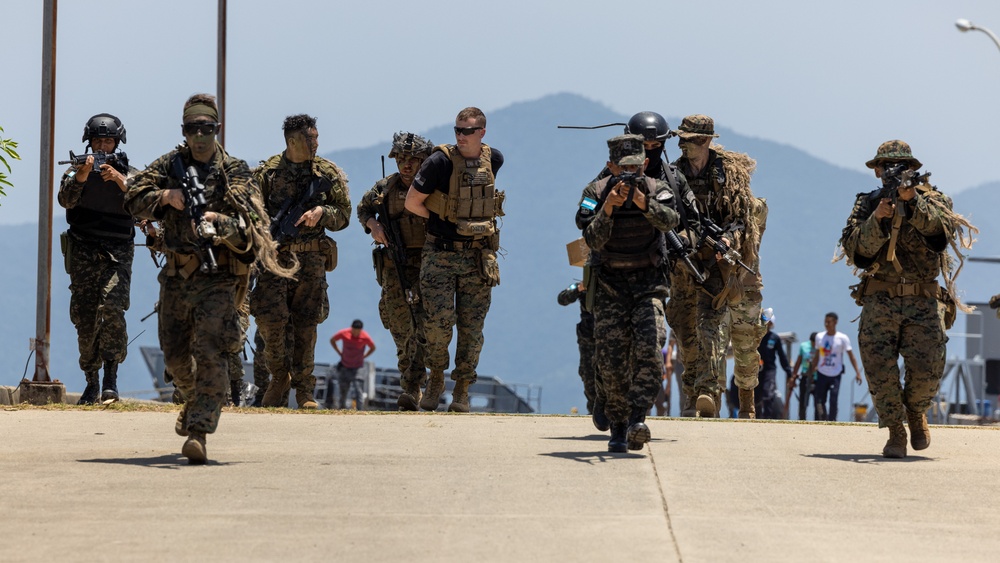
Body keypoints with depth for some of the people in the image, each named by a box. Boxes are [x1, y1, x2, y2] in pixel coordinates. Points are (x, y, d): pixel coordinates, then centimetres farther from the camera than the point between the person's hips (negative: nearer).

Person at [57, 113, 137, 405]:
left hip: (117, 254, -1)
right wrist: (80, 177, -31)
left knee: (112, 308, -21)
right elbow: (65, 199, -13)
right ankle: (91, 383, 13)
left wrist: (120, 181, -22)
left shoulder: (129, 173, 7)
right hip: (83, 256, 1)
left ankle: (111, 376, -15)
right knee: (85, 320, 2)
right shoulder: (77, 170, 6)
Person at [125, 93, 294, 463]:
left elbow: (251, 225, -12)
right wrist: (165, 195, -17)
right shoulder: (170, 166, 8)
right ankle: (194, 400, 43)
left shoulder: (235, 172, -2)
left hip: (217, 277, -4)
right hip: (176, 276, 4)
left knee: (211, 354, -15)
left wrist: (221, 223, -32)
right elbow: (134, 199, 1)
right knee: (175, 355, 13)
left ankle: (198, 431, -19)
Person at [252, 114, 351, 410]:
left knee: (306, 324, 2)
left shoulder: (328, 172, 6)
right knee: (270, 319, -12)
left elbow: (344, 214, 9)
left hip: (311, 258, 1)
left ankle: (304, 388, 11)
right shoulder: (267, 172, 1)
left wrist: (321, 212, -11)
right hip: (275, 255, -1)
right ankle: (279, 375, 11)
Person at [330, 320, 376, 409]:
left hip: (357, 367, -1)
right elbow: (332, 340, 2)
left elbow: (373, 348, 0)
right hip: (344, 365, 1)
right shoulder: (343, 333, -18)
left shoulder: (365, 337, -20)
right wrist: (340, 353, -2)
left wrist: (363, 357, -6)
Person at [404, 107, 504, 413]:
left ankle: (461, 391, 13)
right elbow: (412, 202, -6)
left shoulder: (493, 160, 4)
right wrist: (440, 219, 2)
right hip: (441, 253, -3)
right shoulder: (441, 161, -11)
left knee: (471, 327, 3)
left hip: (478, 256, 3)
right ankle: (436, 377, 14)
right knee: (439, 320, -9)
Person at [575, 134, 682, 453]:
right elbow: (593, 240, -16)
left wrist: (643, 202, -44)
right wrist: (608, 208, -32)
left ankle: (637, 419, -22)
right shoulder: (595, 193, -6)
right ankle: (618, 428, 6)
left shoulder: (657, 190, -6)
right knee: (611, 358, -5)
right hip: (609, 286, 0)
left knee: (648, 348, -20)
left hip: (648, 284, 0)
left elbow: (670, 220, -27)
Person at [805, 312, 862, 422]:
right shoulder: (819, 337, 5)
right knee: (819, 402, 0)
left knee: (833, 402, -8)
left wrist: (857, 372, -12)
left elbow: (851, 356, -5)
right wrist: (811, 372, 15)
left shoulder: (842, 338, -6)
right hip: (822, 374, 3)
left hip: (835, 375, -3)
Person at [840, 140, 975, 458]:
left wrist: (912, 199, -31)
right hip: (880, 300, 0)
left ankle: (916, 412, 19)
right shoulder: (867, 204, 10)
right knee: (880, 369, -13)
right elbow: (855, 249, -3)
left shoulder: (931, 199, 7)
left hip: (924, 303, 0)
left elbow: (941, 226, -16)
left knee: (928, 368, -12)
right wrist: (877, 220, -19)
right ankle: (895, 432, 3)